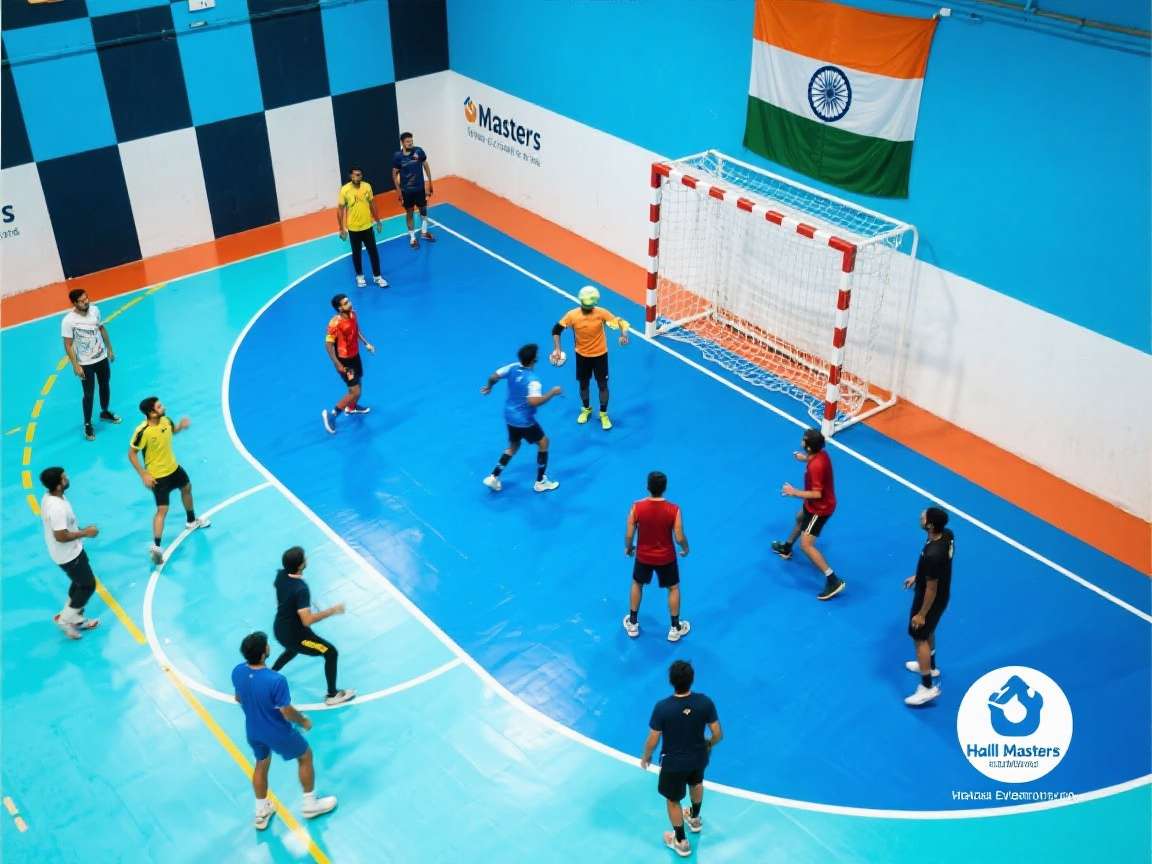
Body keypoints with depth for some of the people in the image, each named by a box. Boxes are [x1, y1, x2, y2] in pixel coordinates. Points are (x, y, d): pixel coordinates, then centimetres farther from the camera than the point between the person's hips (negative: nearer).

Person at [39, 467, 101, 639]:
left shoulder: (49, 497, -3)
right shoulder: (57, 507, -35)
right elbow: (61, 536, -31)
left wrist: (80, 529, 9)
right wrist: (85, 533, -20)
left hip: (69, 551, 10)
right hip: (69, 555, -10)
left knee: (79, 583, 24)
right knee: (88, 585, 7)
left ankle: (74, 618, 36)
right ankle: (65, 619, 18)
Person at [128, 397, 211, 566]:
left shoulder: (165, 420, -12)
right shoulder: (143, 432, -31)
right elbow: (131, 454, -20)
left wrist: (181, 426, -11)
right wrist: (143, 475, -22)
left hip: (173, 467, 8)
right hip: (157, 475, -8)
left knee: (186, 488, 29)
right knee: (162, 509, -12)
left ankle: (191, 521, 54)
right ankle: (156, 547, -8)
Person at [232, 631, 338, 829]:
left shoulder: (237, 672, -17)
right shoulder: (275, 680, -37)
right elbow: (288, 713, -25)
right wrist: (304, 721, -4)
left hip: (253, 731, 6)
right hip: (278, 733, -6)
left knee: (261, 765, 30)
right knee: (305, 756, 21)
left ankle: (261, 813, 46)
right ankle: (310, 805, 37)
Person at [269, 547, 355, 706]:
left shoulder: (280, 575, -9)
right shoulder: (301, 589, -33)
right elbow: (307, 620, -35)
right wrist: (332, 611, -28)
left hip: (279, 630, 8)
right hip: (294, 634, -8)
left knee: (293, 649, 40)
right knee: (331, 653, 3)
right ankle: (332, 695, 13)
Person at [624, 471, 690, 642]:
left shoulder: (637, 507, -21)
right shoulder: (673, 510, -24)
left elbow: (629, 534, -12)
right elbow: (680, 538, -17)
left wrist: (628, 547, 10)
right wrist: (686, 548, 6)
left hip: (643, 556, 1)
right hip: (666, 558, -1)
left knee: (637, 584, 28)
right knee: (673, 588, 23)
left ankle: (632, 624, 39)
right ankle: (675, 628, 33)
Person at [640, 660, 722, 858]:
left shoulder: (662, 707, -31)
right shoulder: (704, 702, -24)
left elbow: (652, 741, -20)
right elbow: (718, 734, -13)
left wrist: (646, 757, 2)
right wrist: (709, 745, 10)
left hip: (673, 762, -3)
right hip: (698, 756, 3)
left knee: (673, 800, 23)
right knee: (696, 783, 36)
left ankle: (681, 842, 42)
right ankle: (695, 819, 62)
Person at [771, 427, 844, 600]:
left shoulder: (815, 466, -36)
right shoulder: (821, 454, -9)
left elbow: (816, 494, -35)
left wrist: (794, 492, -30)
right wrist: (805, 459, 9)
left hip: (820, 508, -10)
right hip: (815, 505, 10)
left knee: (806, 545, -10)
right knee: (800, 518, 35)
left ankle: (833, 581, -8)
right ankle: (786, 548, 63)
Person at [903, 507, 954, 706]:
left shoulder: (932, 554, -40)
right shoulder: (947, 534, -13)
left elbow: (931, 588, -28)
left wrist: (921, 614, -15)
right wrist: (917, 577, 18)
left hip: (932, 599, -9)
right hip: (943, 595, 9)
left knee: (919, 637, 10)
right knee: (928, 631, 30)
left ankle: (928, 687, 21)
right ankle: (930, 666, 53)